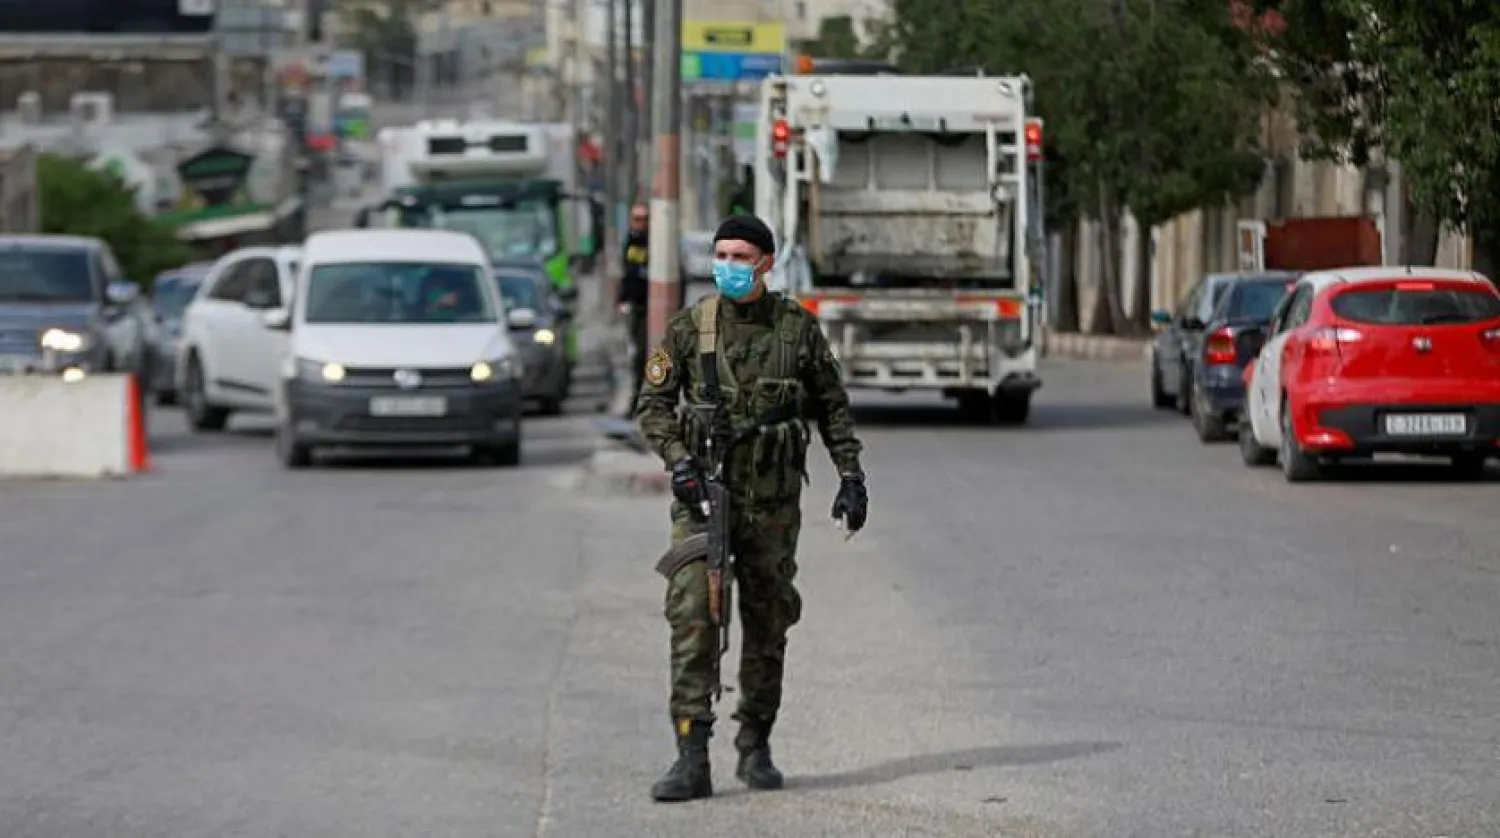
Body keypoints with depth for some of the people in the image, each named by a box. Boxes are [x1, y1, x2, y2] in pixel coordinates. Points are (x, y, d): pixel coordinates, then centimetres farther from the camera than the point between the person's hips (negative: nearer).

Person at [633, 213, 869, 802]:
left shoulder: (798, 328, 3)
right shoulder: (688, 328, 0)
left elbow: (832, 406, 11)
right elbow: (653, 404, 2)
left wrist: (850, 474, 5)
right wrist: (678, 458, -13)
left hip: (773, 497, 1)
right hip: (704, 490, -1)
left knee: (768, 621, 8)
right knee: (692, 617, -12)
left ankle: (755, 747, 22)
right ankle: (692, 758, -14)